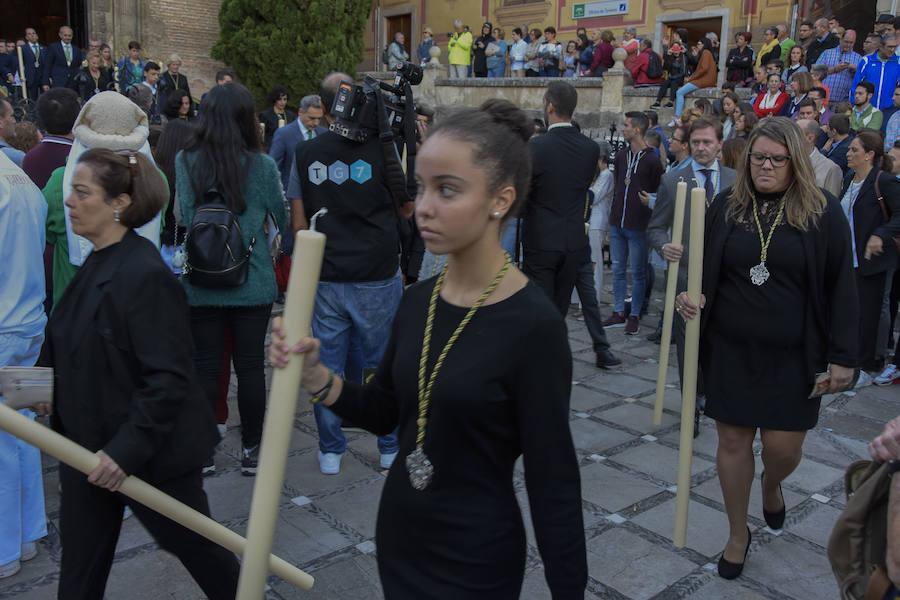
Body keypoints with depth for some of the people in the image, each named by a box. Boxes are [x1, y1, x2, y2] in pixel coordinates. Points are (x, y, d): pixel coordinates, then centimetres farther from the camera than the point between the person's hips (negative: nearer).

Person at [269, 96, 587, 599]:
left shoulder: (533, 325, -22)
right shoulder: (419, 300, -4)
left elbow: (553, 481, -18)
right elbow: (383, 412, 6)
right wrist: (314, 374, -10)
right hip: (398, 538, 6)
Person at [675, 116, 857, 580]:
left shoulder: (823, 212, -4)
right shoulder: (726, 206, 2)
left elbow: (841, 288, -3)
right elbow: (703, 267, 11)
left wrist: (842, 356, -6)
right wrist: (687, 296, -11)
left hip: (793, 355, -1)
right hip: (730, 350, 2)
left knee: (783, 447, 2)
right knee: (733, 441, 8)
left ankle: (771, 485, 42)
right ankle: (738, 533, 30)